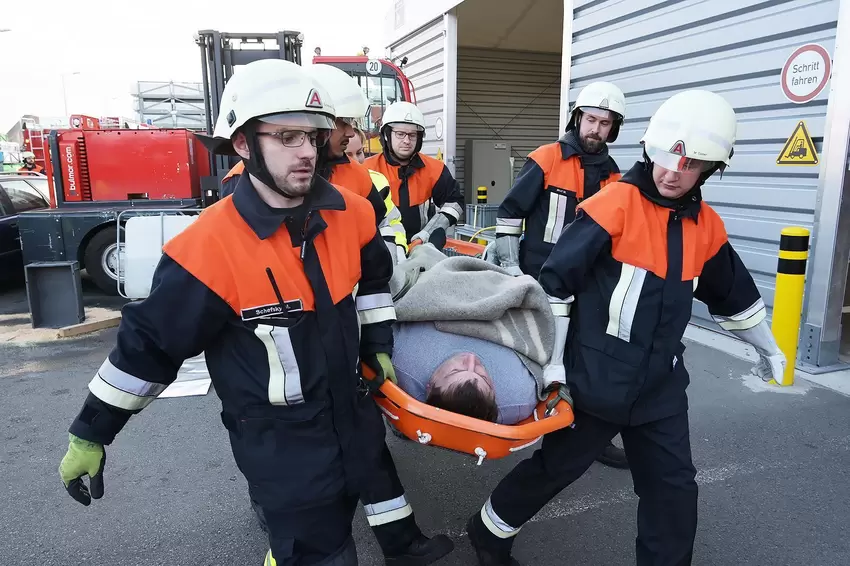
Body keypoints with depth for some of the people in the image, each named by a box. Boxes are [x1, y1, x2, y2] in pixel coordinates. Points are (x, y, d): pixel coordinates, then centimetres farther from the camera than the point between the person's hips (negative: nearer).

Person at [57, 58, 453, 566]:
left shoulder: (351, 214, -10)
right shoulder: (209, 247, -25)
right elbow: (149, 345, -16)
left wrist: (379, 345, 8)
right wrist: (91, 434, -7)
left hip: (350, 405, 7)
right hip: (278, 438, -6)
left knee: (377, 471, 30)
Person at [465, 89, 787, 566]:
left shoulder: (707, 226, 4)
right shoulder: (615, 203, -15)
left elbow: (732, 293, 21)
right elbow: (556, 281, -16)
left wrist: (767, 347, 33)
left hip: (661, 385, 5)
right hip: (597, 379, -5)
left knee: (674, 487, 12)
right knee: (556, 466, 9)